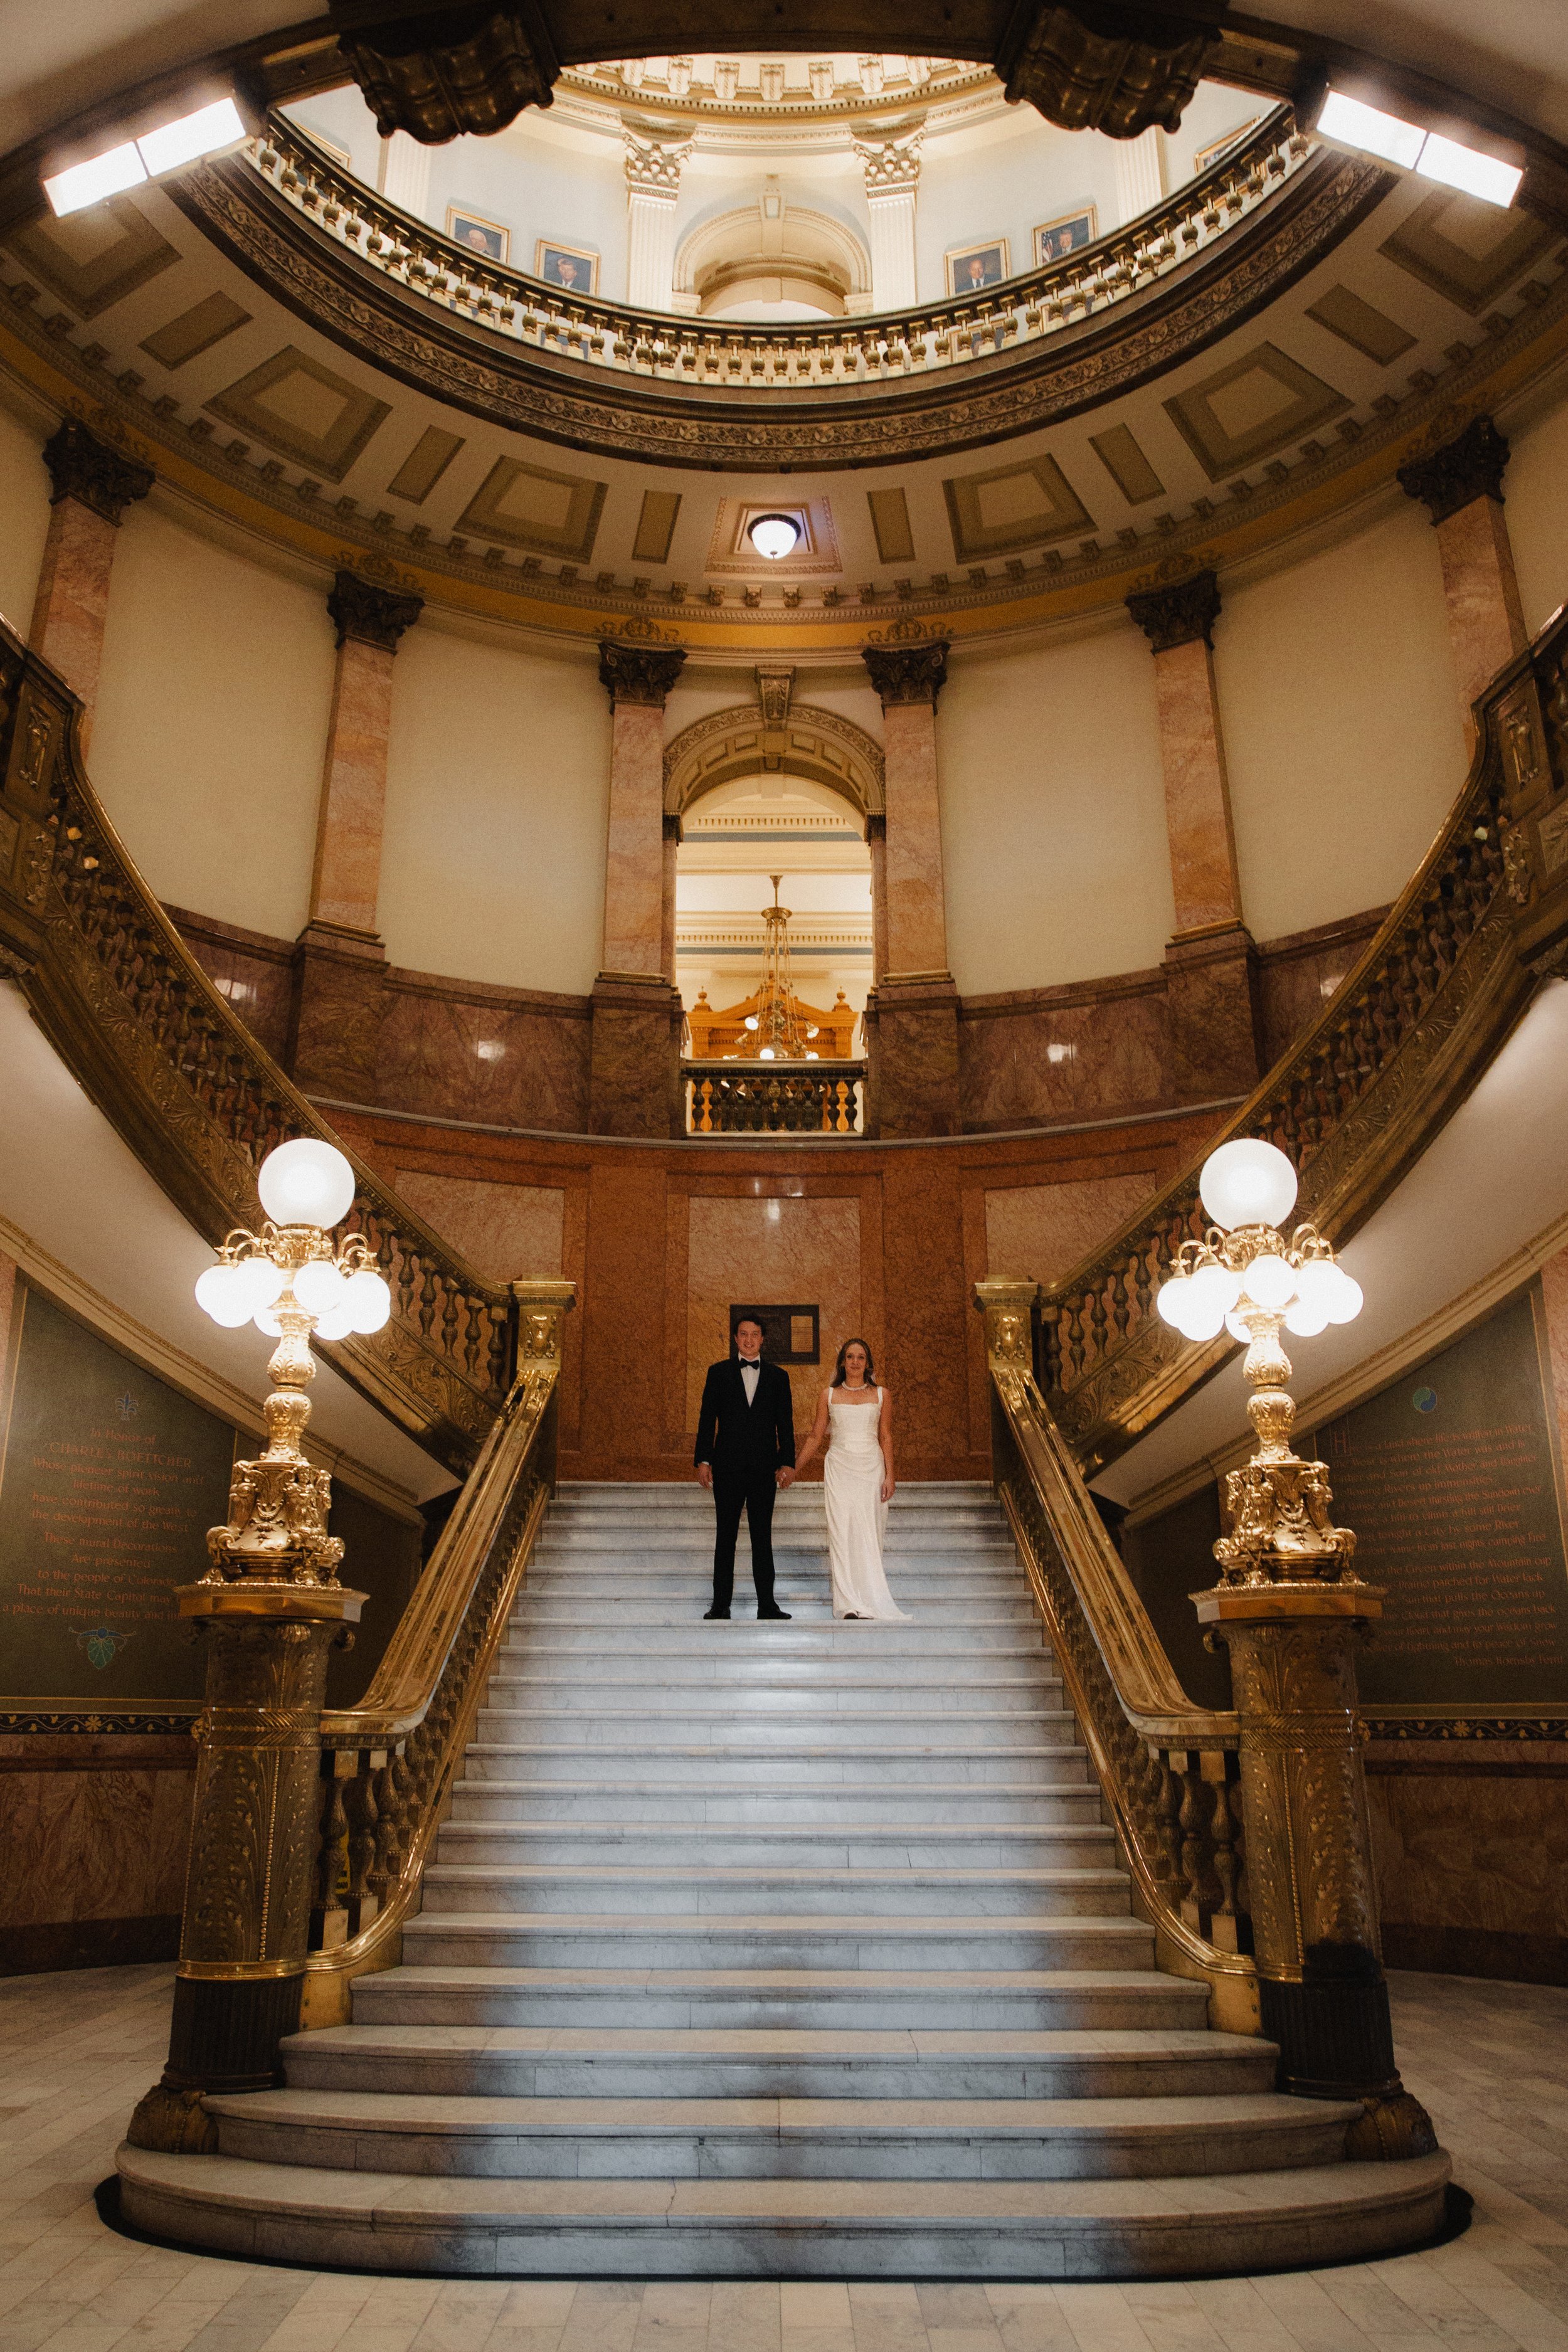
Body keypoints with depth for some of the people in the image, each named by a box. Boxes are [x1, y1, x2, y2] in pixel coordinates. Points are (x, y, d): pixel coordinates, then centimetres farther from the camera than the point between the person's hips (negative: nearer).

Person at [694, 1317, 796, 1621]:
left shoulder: (777, 1376, 9)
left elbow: (785, 1423, 7)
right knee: (725, 1536, 4)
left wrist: (788, 1463, -2)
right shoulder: (718, 1373, 6)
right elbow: (707, 1419, 3)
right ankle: (721, 1605, 9)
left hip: (764, 1468, 1)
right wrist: (704, 1460, -4)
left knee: (762, 1537, 4)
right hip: (728, 1467, -1)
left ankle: (767, 1604, 9)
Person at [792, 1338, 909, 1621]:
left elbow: (886, 1437, 7)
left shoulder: (881, 1395, 8)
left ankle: (871, 1600, 6)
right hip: (839, 1468, 0)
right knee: (843, 1532, -8)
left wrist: (889, 1475, -1)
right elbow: (816, 1436, 12)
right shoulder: (829, 1395, 8)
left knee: (869, 1535, -1)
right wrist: (795, 1468, 10)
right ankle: (851, 1603, -10)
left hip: (871, 1469, 0)